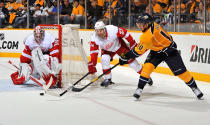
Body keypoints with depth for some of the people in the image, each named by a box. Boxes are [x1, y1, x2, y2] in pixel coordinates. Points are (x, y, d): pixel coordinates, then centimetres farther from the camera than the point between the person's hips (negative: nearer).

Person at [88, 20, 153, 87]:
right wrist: (92, 66, -29)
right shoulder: (94, 39, -31)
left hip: (119, 46, -1)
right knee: (104, 59, -27)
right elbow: (93, 53, -25)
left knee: (130, 59, -1)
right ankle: (107, 79, -8)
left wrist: (133, 44, -14)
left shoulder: (113, 30, -38)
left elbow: (125, 33, -23)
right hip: (107, 50, 1)